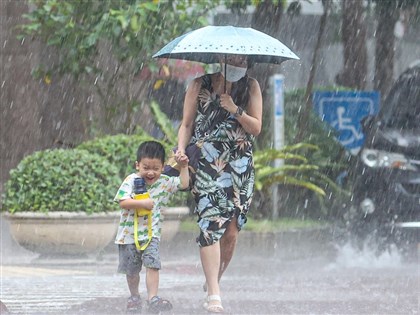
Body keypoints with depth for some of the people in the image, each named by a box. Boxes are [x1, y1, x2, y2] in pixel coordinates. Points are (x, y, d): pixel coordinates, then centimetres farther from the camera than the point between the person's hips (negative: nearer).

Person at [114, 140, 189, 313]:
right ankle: (134, 297, 31)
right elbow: (123, 202, -21)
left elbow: (183, 184, 11)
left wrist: (184, 167, 0)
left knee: (152, 264, -17)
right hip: (129, 233, -1)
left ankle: (153, 298, -19)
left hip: (151, 233, 1)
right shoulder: (131, 180, -11)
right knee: (132, 269, 11)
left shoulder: (164, 182, 1)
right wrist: (143, 203, -28)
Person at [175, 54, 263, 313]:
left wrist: (235, 110, -10)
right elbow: (187, 124, 8)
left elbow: (256, 128, 5)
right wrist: (181, 148, -10)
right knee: (211, 226, -16)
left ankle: (212, 283, 24)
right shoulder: (199, 87, 6)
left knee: (231, 231, 1)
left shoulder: (251, 88, 9)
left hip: (240, 168, 3)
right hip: (206, 165, -2)